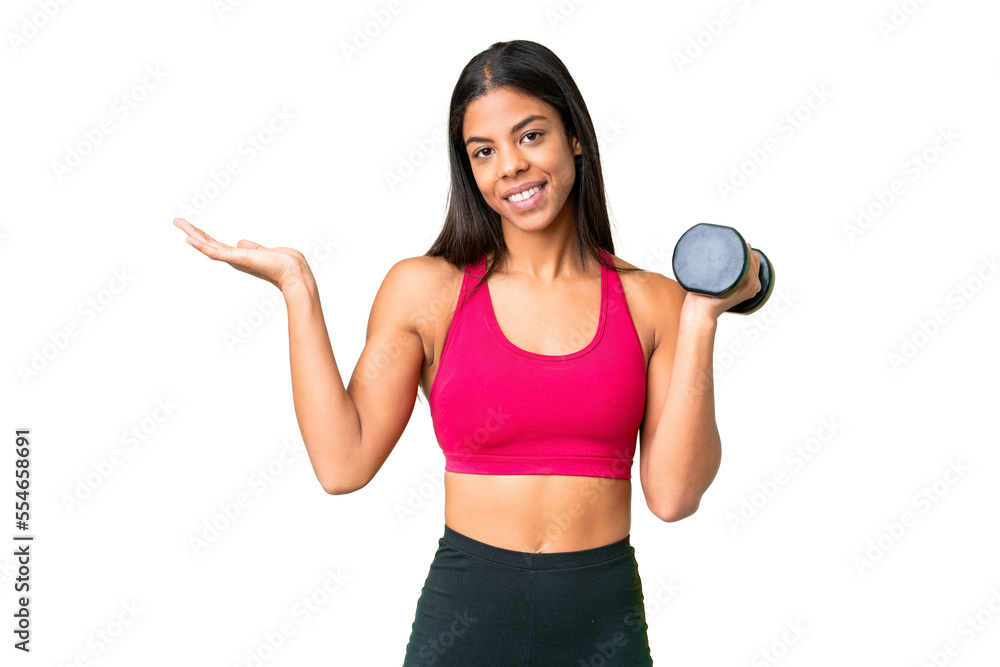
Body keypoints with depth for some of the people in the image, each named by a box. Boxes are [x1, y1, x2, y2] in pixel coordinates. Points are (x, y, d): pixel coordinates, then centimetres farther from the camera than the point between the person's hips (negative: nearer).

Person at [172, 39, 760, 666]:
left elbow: (674, 494, -7)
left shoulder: (649, 301, 0)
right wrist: (298, 287, -9)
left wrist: (699, 320, -10)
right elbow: (343, 462, -9)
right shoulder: (427, 290, -2)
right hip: (468, 612, -1)